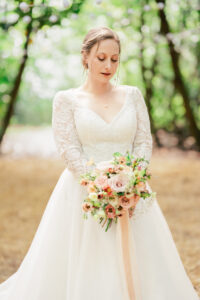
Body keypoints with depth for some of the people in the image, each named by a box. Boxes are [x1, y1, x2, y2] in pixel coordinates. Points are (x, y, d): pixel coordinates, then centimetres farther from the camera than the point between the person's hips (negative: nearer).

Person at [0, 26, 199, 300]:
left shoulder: (132, 95, 9)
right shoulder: (66, 99, 2)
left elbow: (144, 142, 4)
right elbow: (68, 149, -6)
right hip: (83, 193, -2)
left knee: (138, 269, 3)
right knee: (82, 272, -1)